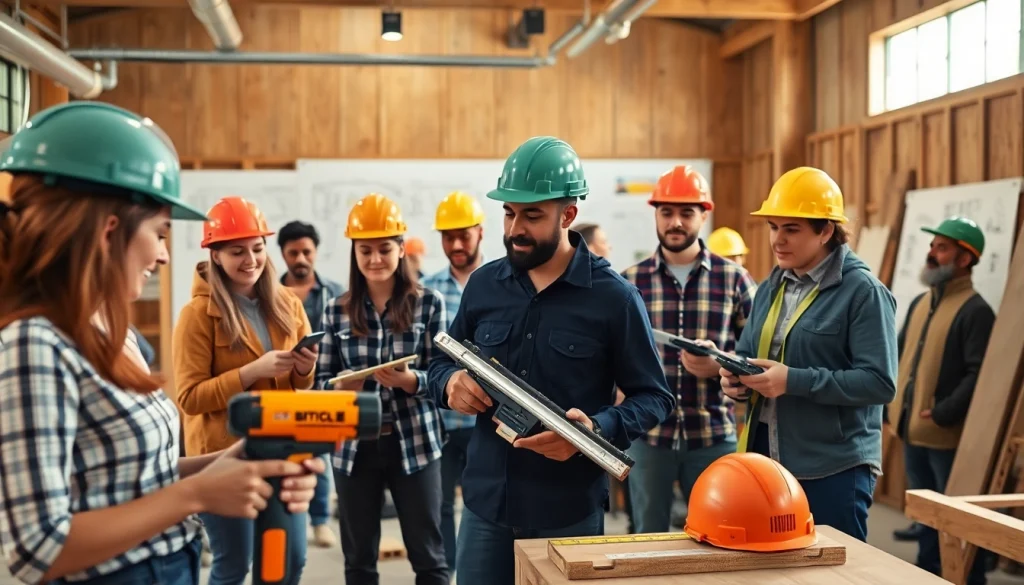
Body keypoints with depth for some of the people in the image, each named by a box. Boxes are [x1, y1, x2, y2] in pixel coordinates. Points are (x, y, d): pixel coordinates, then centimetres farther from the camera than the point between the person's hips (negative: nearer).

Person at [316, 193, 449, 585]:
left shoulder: (428, 304, -2)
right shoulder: (337, 310, 3)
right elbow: (322, 380, 7)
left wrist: (410, 380, -23)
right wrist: (342, 386, -15)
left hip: (414, 444, -2)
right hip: (354, 447, 2)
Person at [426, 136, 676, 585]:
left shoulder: (613, 296, -8)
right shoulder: (483, 284, 4)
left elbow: (653, 397, -5)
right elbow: (442, 363, 16)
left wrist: (598, 429, -23)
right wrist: (451, 383, -8)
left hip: (570, 510, -3)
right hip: (486, 501, 3)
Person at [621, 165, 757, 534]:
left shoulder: (735, 279, 3)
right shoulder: (629, 281, 4)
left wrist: (720, 366, -15)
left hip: (714, 435, 0)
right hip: (647, 434, 0)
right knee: (649, 539, 12)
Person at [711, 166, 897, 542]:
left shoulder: (863, 292, -10)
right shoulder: (771, 289, 13)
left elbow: (880, 382, -17)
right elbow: (747, 353, 21)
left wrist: (793, 381, -23)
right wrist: (735, 376, -3)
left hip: (834, 469, -7)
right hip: (765, 459, 7)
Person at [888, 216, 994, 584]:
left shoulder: (975, 311, -12)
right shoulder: (920, 303, 14)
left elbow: (979, 374, -21)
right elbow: (899, 358, 20)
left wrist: (942, 415, -23)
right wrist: (888, 405, 10)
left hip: (947, 436, -8)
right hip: (912, 432, 8)